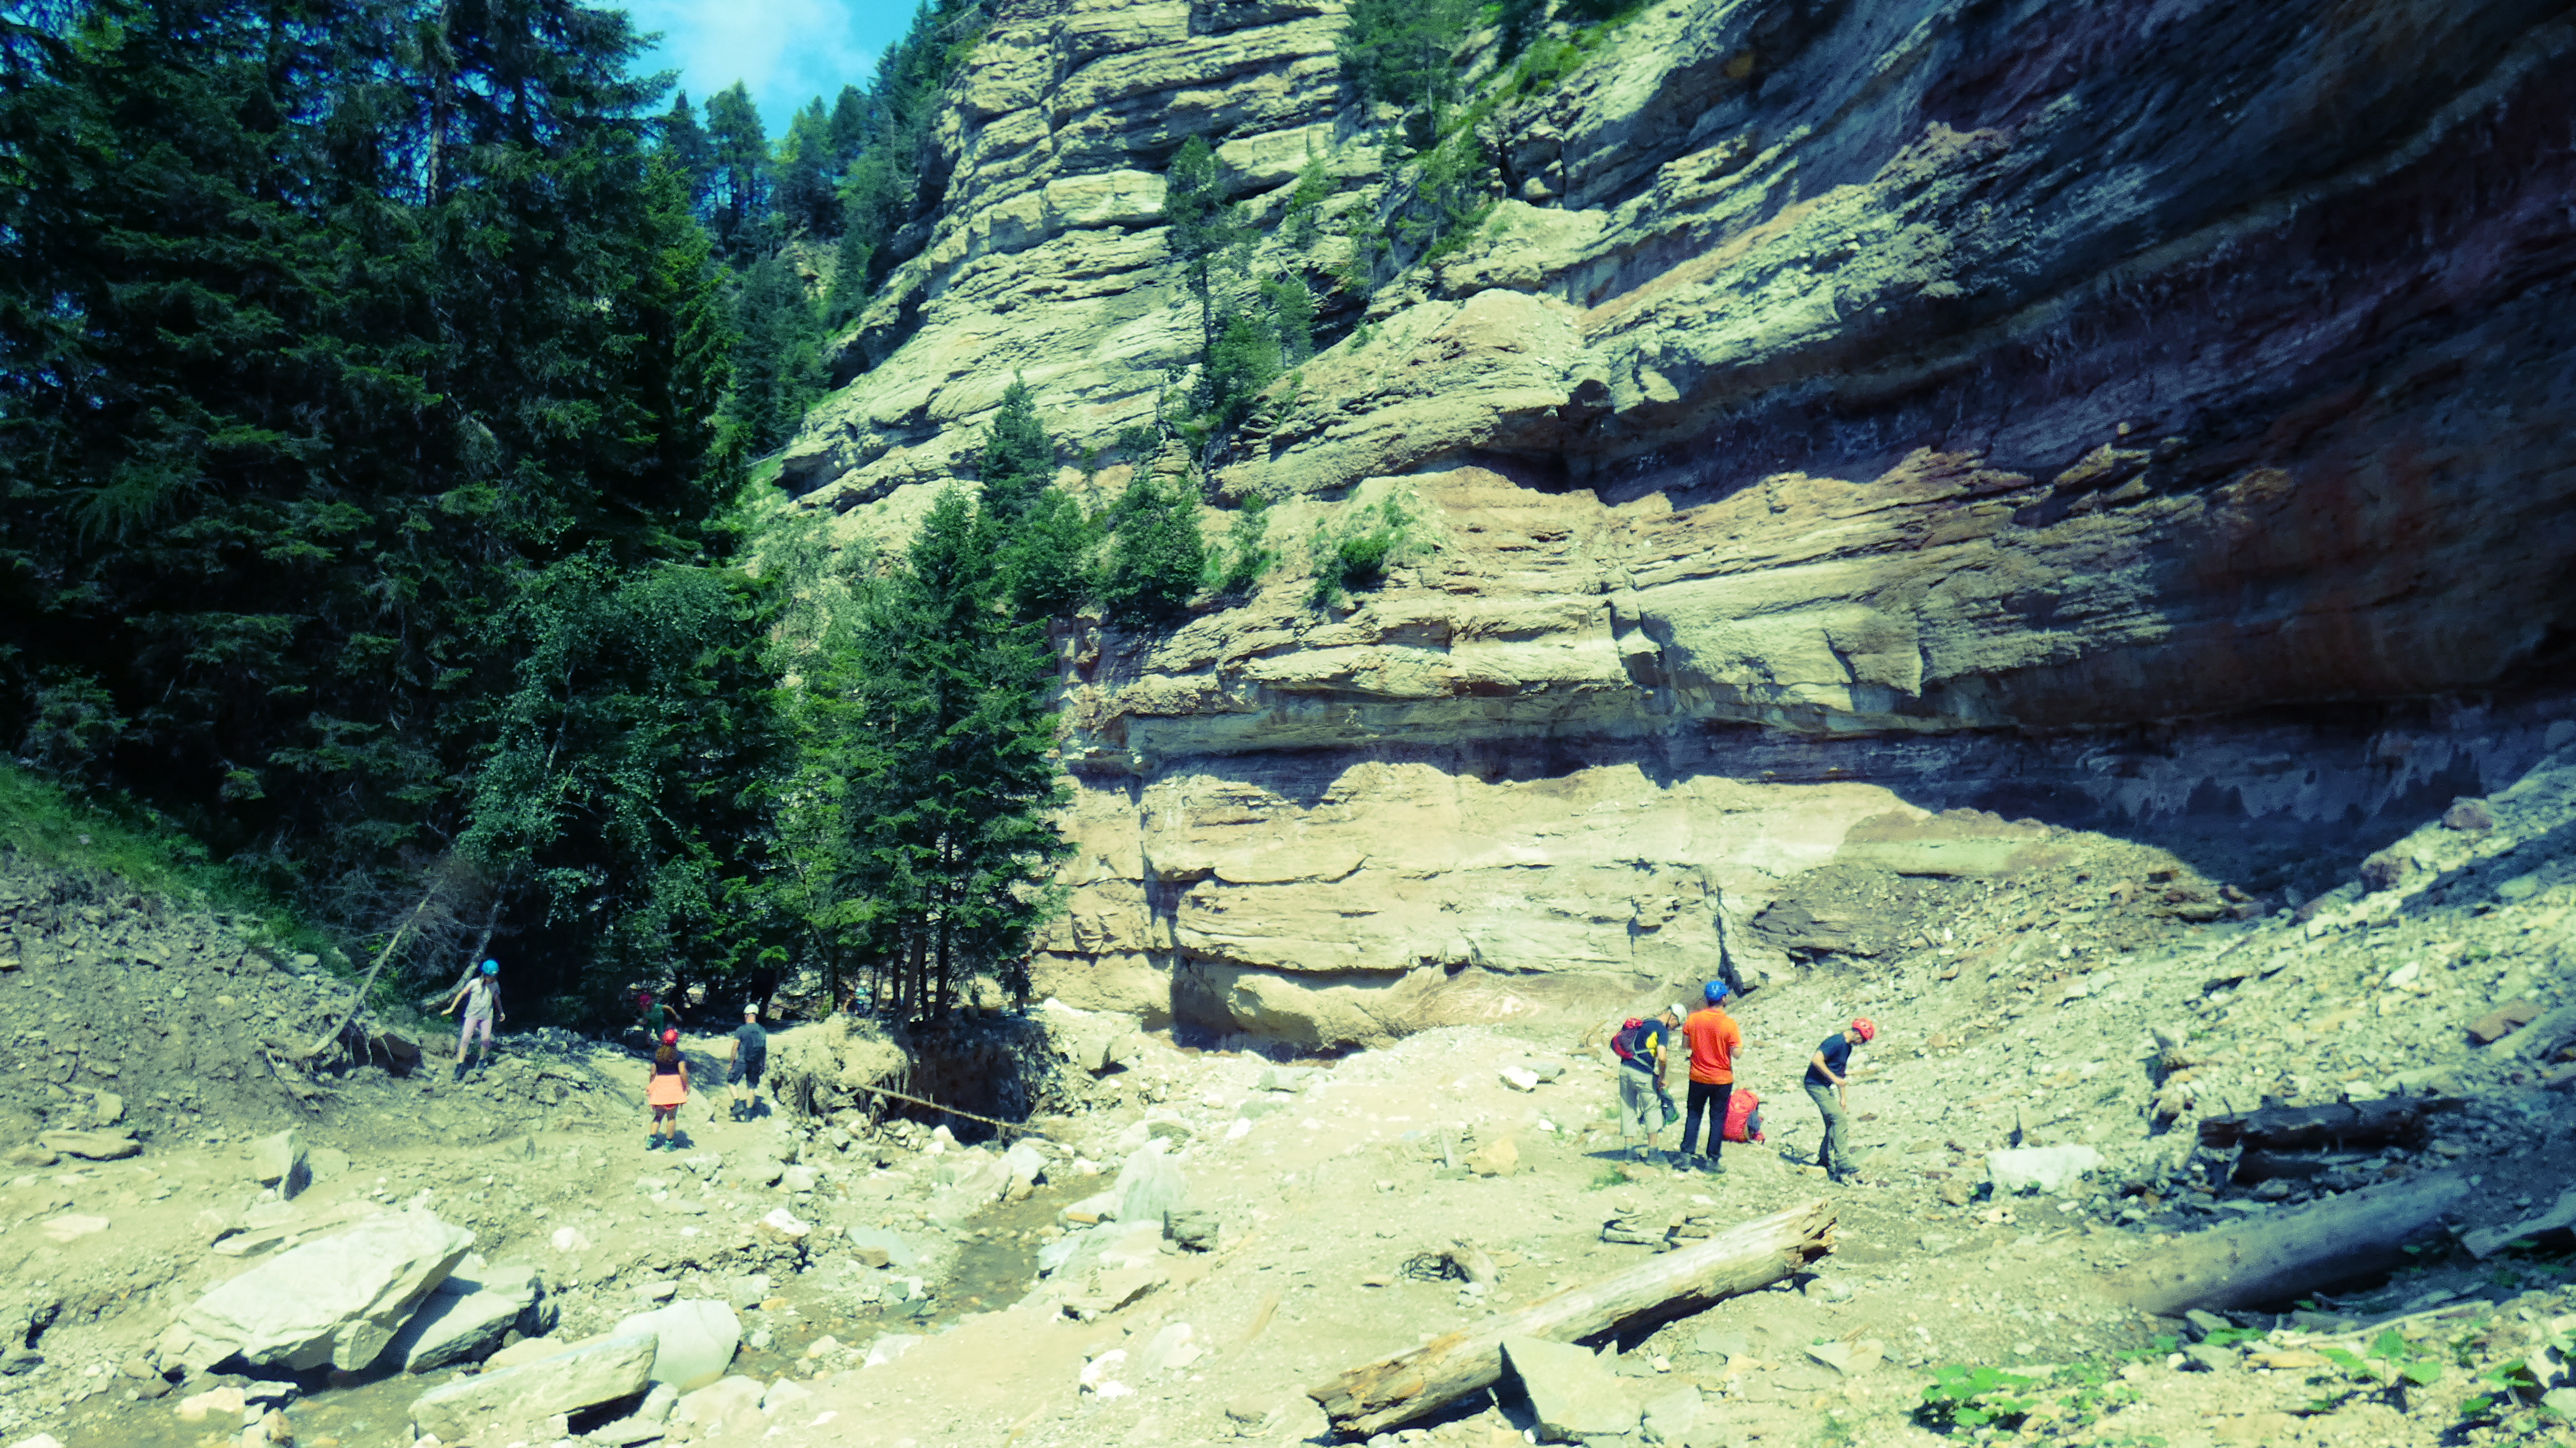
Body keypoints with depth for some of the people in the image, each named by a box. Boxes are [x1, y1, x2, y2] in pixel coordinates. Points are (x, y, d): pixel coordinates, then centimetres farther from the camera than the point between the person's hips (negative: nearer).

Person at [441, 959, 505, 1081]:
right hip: (472, 1014, -2)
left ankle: (482, 1059, 12)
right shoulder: (474, 983, -7)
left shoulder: (495, 985, 3)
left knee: (487, 1038, -11)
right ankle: (460, 1064, -7)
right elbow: (462, 994, 1)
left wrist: (501, 1012, 29)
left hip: (487, 1015, 2)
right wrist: (451, 1009, 1)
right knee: (466, 1037, -13)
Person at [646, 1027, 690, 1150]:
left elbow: (653, 1073, 5)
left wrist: (650, 1087, 17)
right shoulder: (679, 1055, -7)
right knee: (672, 1116, 4)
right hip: (674, 1084, -3)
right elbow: (683, 1072, -15)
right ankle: (669, 1142, 7)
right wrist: (687, 1086, -5)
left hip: (659, 1083, 4)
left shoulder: (657, 1054, 4)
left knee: (659, 1114, 16)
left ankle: (651, 1139, 7)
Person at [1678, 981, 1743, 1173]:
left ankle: (1685, 1154, 16)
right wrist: (1741, 1039, 1)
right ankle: (1713, 1159, 13)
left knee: (1693, 1115, 16)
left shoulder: (1693, 1019, -8)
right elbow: (1737, 1053, -17)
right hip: (1722, 1080, -3)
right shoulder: (1729, 1023, -17)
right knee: (1717, 1118, 9)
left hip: (1698, 1078, 3)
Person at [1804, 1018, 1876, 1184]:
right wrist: (1834, 1078, -24)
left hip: (1826, 1087, 10)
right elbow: (1816, 1060, -29)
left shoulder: (1847, 1046, 12)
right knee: (1840, 1120, -16)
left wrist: (1843, 1097, 20)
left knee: (1833, 1124, 13)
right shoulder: (1836, 1042, -19)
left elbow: (1841, 1073, 21)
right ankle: (1844, 1167, -18)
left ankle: (1824, 1162, 26)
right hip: (1816, 1085, -10)